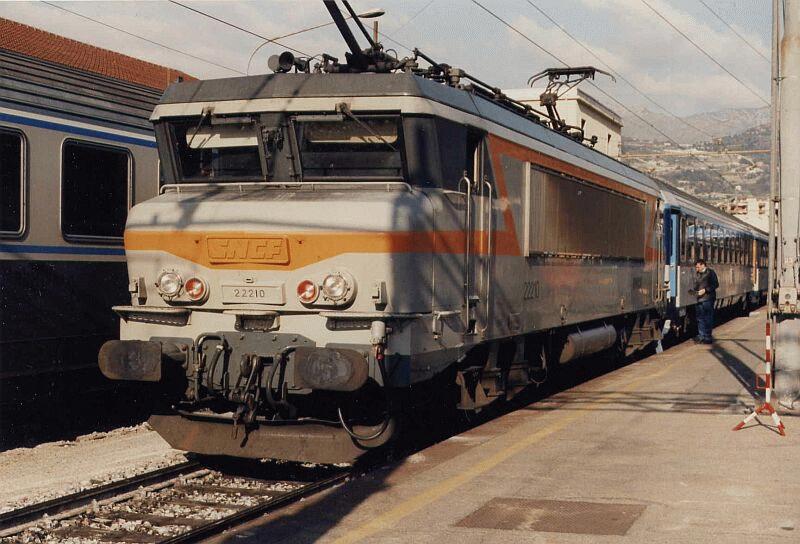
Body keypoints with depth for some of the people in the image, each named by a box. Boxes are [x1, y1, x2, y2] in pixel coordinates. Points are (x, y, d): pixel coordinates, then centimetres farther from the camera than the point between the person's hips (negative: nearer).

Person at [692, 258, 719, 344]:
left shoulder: (710, 272, -5)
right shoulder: (698, 274, 17)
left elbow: (715, 284, -10)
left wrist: (705, 290, -17)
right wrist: (694, 291, 4)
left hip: (708, 299, -8)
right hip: (700, 299, 8)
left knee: (708, 319, -5)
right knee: (700, 318, 11)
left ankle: (708, 337, -1)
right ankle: (701, 336, 19)